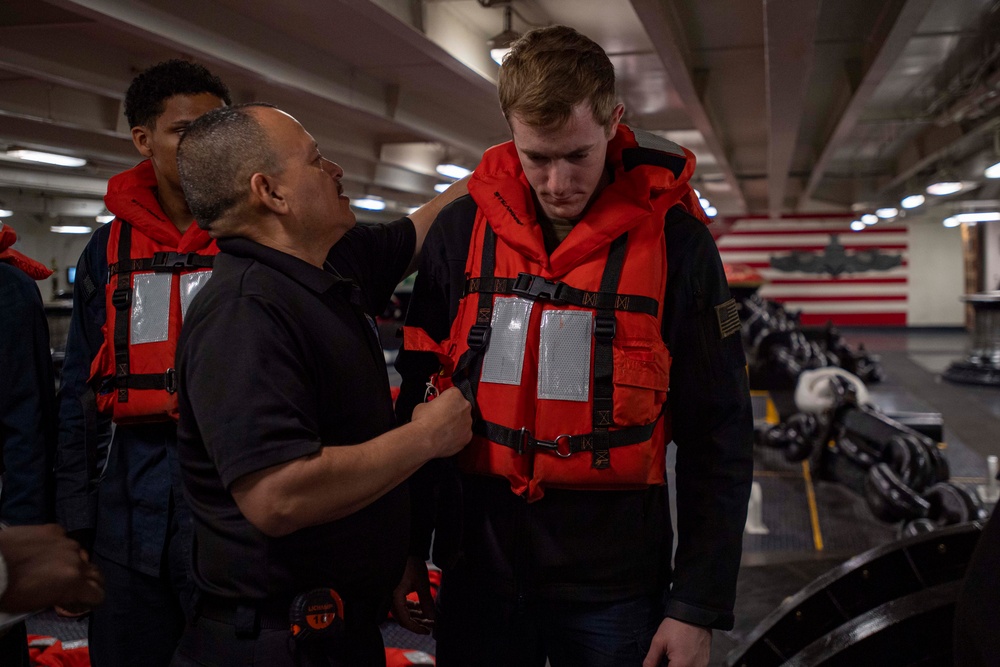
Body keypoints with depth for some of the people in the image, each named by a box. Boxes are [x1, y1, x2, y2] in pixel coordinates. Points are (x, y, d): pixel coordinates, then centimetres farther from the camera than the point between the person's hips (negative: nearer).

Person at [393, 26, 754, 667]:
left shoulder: (674, 240, -9)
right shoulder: (462, 229, -2)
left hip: (613, 583, -2)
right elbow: (421, 394, 6)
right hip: (477, 568, 2)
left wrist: (699, 605, -7)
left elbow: (719, 436, -6)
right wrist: (408, 547, 8)